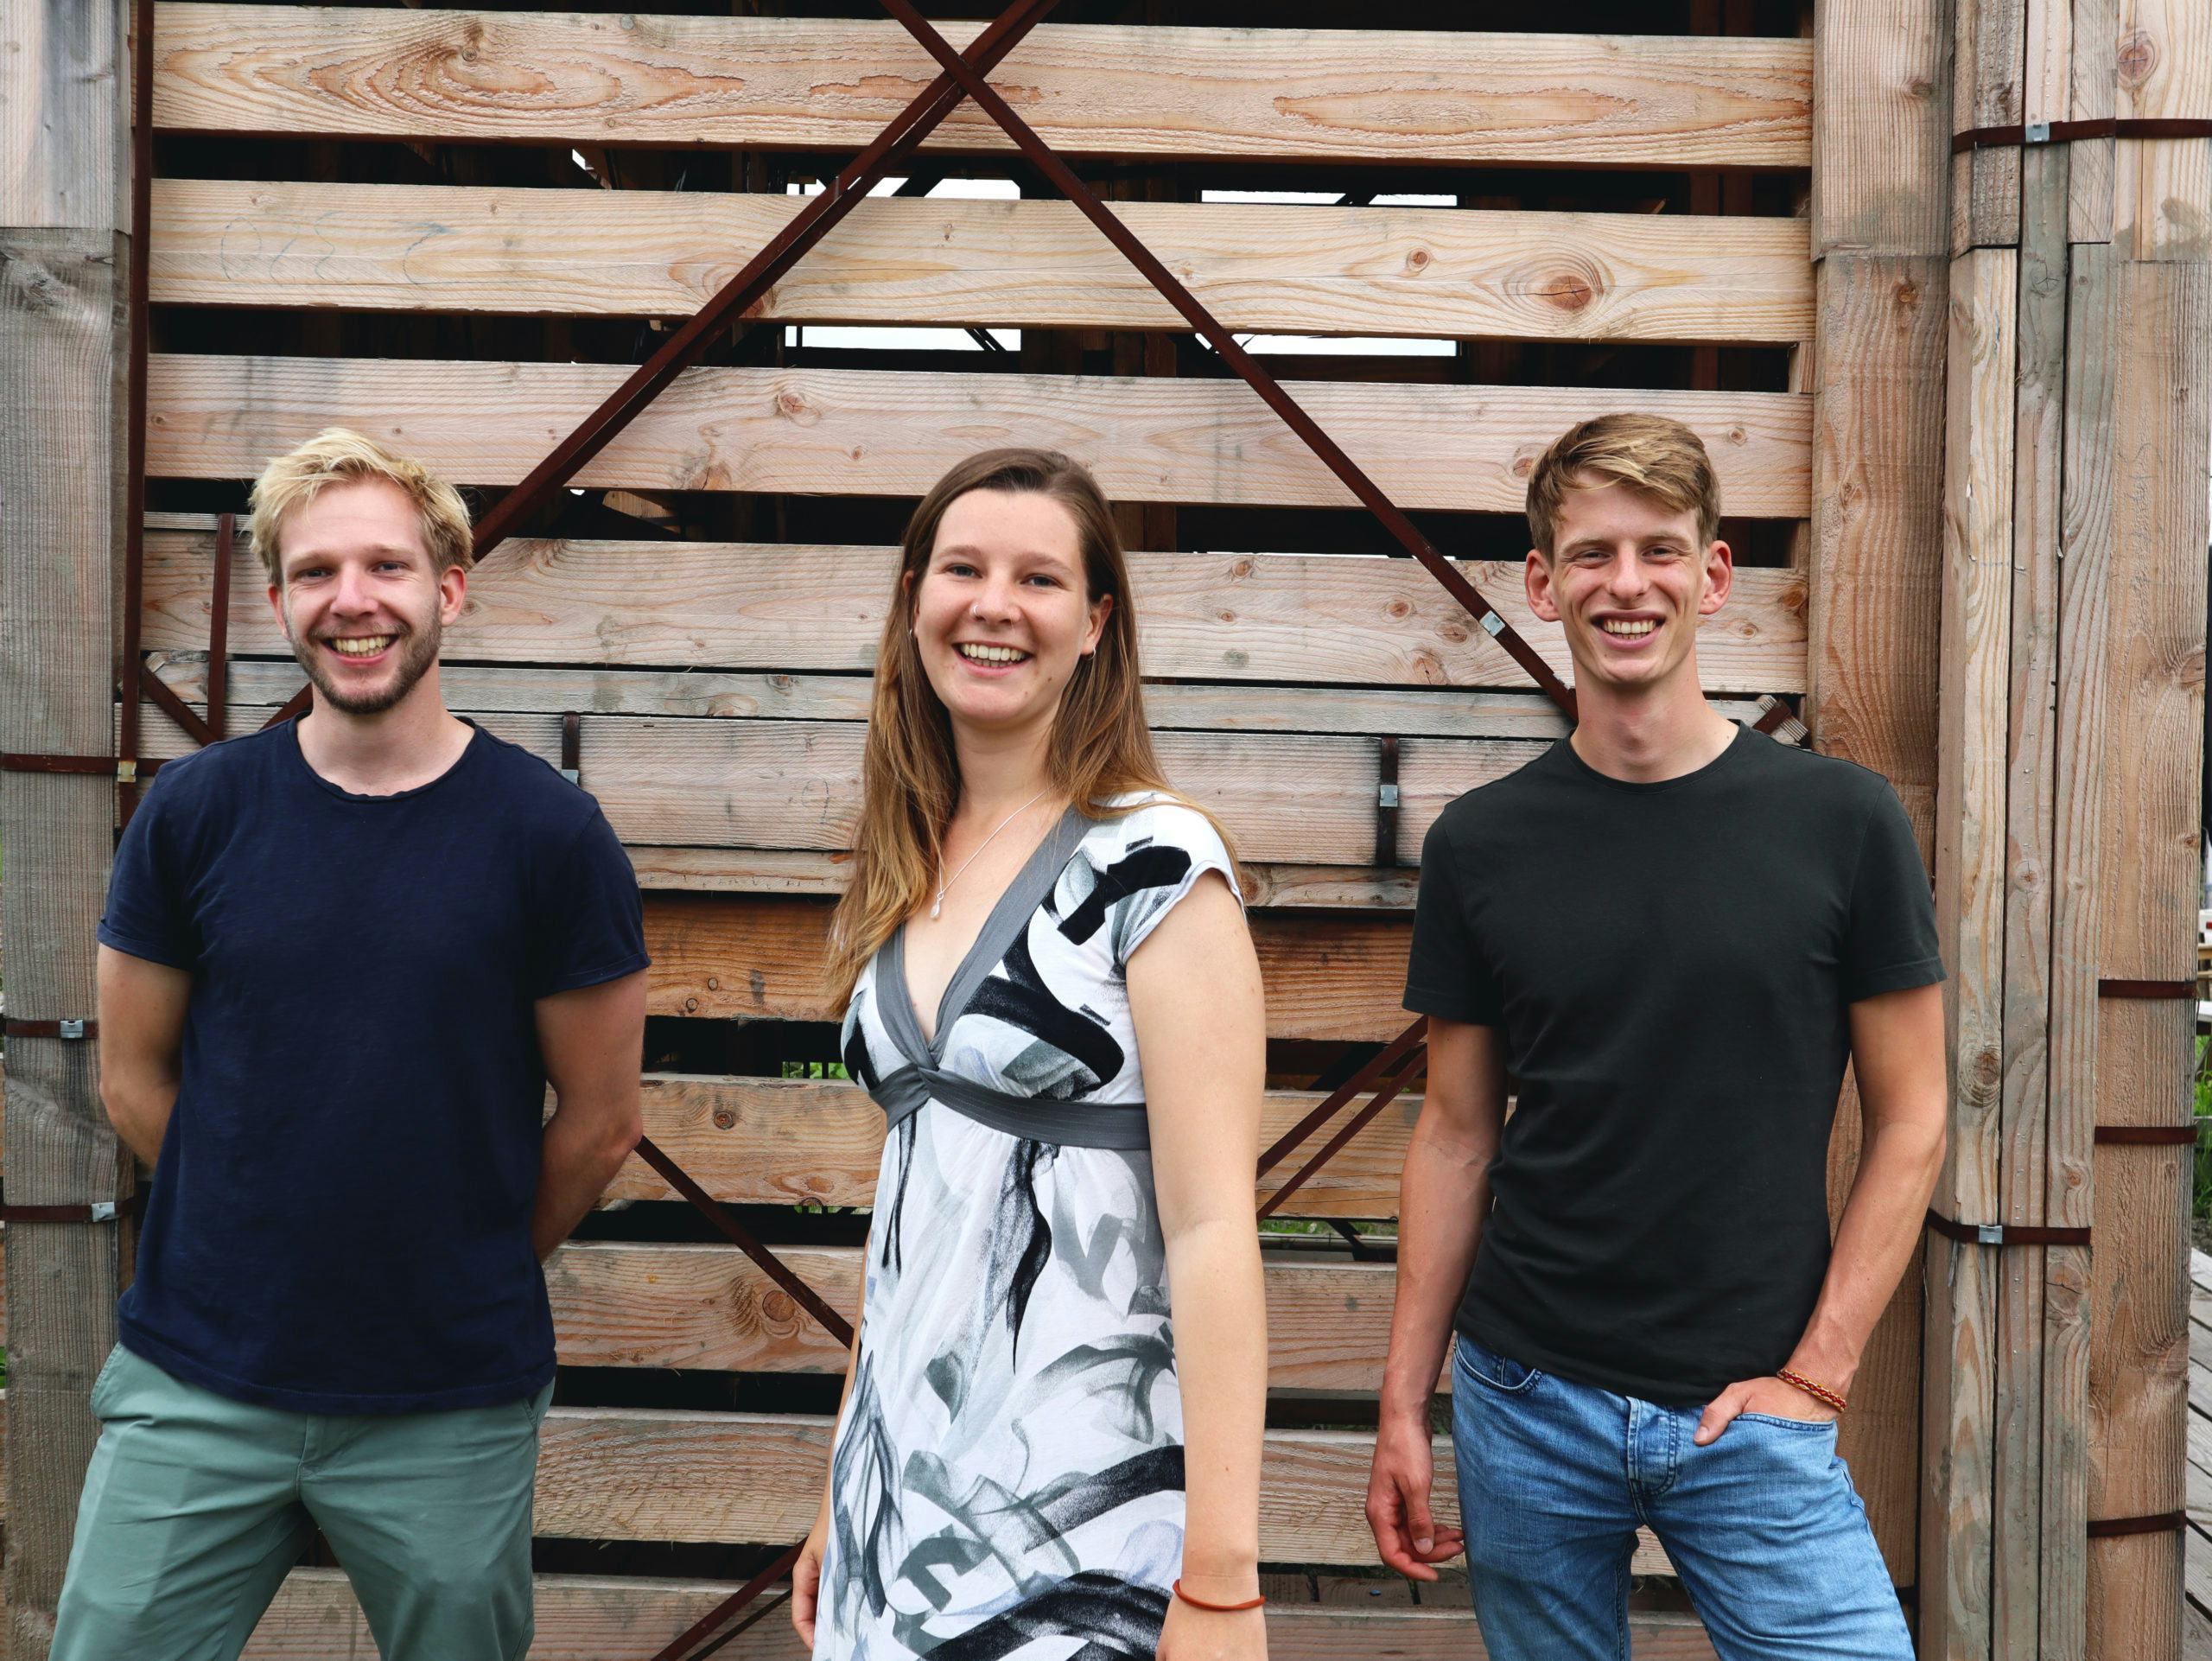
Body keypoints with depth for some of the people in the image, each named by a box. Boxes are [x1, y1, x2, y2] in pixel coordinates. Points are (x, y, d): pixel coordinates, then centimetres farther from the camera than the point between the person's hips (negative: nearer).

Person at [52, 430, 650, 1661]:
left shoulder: (552, 833, -7)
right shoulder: (196, 811, -1)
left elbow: (601, 1121, 0)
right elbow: (136, 1077, 8)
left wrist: (472, 1273, 7)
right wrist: (259, 1249, 8)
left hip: (451, 1411, -1)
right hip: (193, 1385, 2)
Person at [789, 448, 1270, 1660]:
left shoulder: (1154, 864, -12)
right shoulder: (907, 870, 8)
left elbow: (1211, 1228, -16)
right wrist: (841, 1500, 16)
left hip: (1082, 1513, -6)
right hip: (903, 1491, 6)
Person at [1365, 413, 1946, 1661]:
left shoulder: (1841, 822, -4)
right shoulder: (1481, 843, 1)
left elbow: (1910, 1123, 0)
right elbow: (1458, 1135, 6)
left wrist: (1815, 1373, -7)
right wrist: (1404, 1404, 3)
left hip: (1752, 1418, -1)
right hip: (1529, 1406, 2)